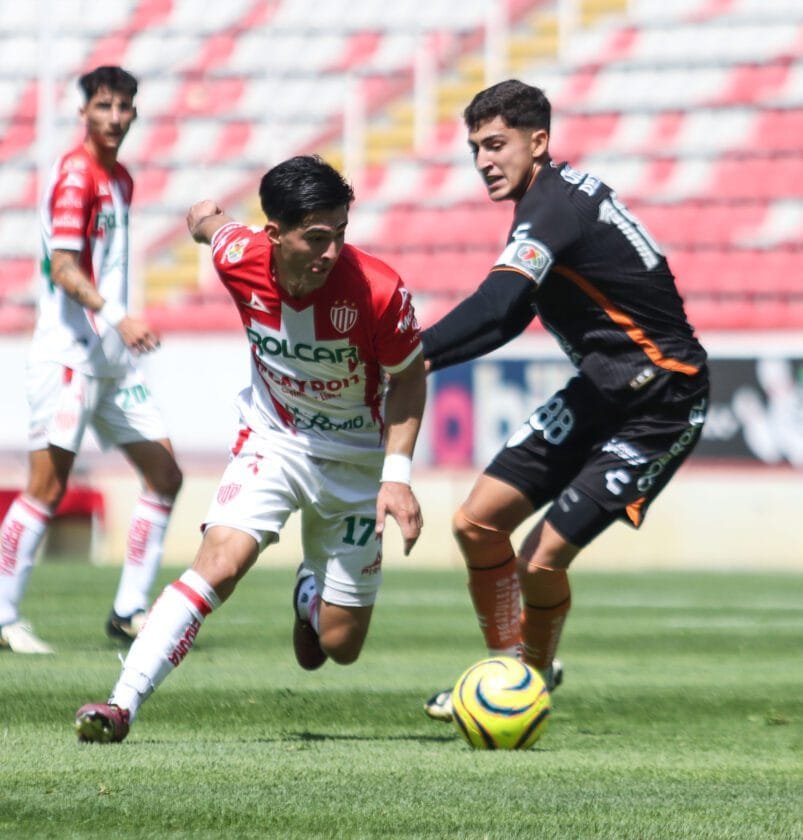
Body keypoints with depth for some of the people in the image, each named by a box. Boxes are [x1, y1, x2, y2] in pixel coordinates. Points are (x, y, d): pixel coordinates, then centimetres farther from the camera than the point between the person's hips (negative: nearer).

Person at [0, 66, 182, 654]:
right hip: (68, 355, -9)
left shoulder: (121, 180, 15)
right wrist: (116, 317, -33)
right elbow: (62, 267, -21)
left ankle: (130, 610, 11)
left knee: (165, 475, 5)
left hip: (114, 358, 9)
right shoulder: (75, 175, -12)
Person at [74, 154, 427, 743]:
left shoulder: (378, 290, -27)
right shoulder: (239, 259, -20)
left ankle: (311, 594, 43)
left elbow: (409, 377, -10)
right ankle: (123, 704, -27)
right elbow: (211, 221, 6)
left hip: (355, 460, 0)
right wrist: (204, 218, 30)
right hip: (272, 441, 1)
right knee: (221, 560, -26)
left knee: (341, 646, 4)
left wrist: (397, 473, -19)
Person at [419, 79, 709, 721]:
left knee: (542, 560, -12)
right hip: (600, 389, 9)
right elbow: (510, 314, 22)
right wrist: (428, 360, 18)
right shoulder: (562, 195, 7)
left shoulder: (555, 205, -22)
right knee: (477, 523, 3)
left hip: (660, 406, -9)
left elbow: (496, 307, -37)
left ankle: (536, 678, 15)